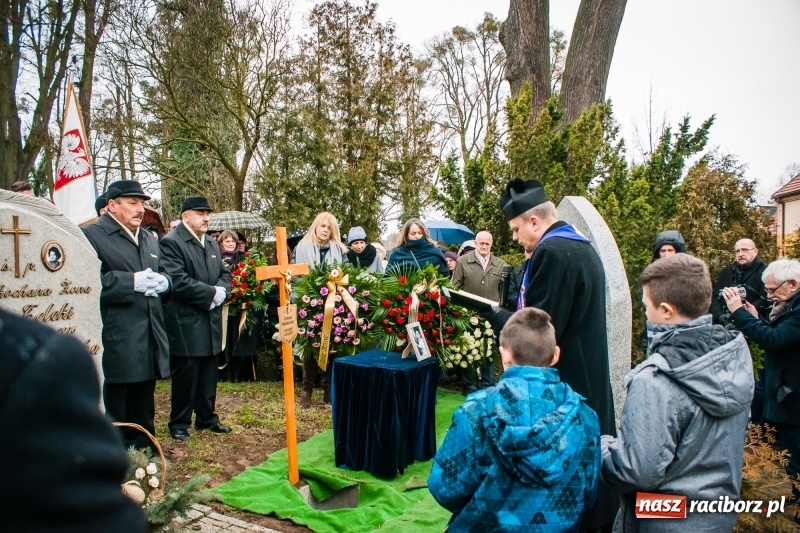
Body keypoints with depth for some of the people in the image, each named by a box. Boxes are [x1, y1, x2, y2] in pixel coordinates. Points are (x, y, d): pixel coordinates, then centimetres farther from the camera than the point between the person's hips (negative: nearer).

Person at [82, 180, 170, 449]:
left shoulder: (150, 239, 19)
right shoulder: (91, 234, -6)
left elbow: (163, 275, 23)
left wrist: (163, 282, 0)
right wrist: (131, 282, -23)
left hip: (148, 341, 7)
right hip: (115, 343, -7)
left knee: (143, 413, 18)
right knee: (115, 414, 2)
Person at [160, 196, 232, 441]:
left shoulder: (212, 244, 15)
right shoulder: (171, 242, -10)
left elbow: (225, 274, 16)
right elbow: (177, 281, -20)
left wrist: (222, 291, -6)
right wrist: (211, 293, -15)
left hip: (212, 321, 7)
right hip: (186, 322, -7)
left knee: (209, 373, 14)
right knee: (185, 375, 2)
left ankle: (206, 417, 27)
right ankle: (179, 423, 17)